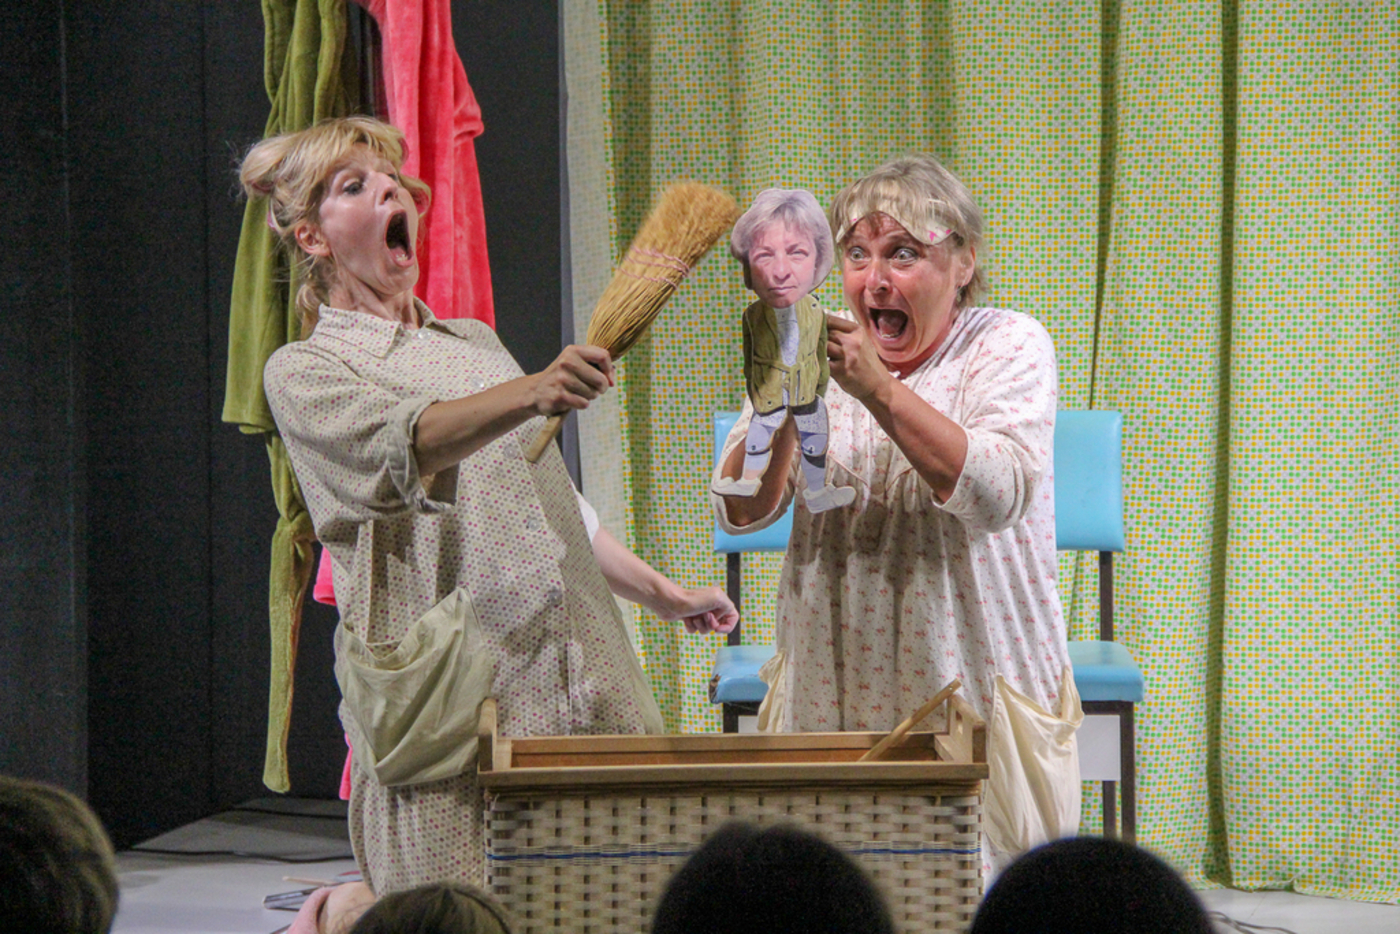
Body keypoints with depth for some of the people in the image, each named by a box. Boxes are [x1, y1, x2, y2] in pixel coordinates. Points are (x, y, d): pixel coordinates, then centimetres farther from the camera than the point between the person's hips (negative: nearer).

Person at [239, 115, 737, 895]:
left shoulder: (475, 344, 23)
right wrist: (532, 393, -35)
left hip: (573, 682, 6)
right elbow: (403, 444, -19)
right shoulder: (304, 373, 2)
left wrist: (665, 595, 31)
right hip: (445, 701, -6)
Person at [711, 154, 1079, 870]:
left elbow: (998, 494, -19)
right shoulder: (822, 354, 7)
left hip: (972, 694, -3)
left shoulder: (1008, 345, -1)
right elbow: (740, 512, 0)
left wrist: (879, 389, -24)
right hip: (828, 697, 3)